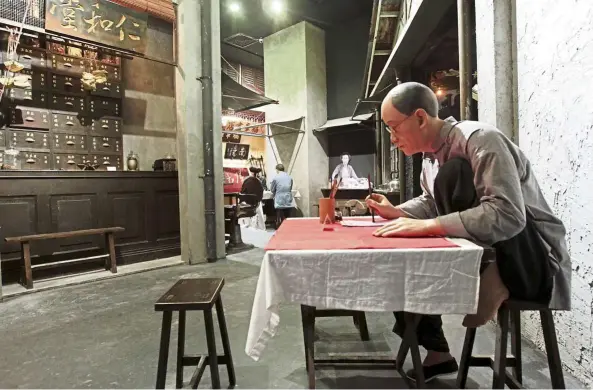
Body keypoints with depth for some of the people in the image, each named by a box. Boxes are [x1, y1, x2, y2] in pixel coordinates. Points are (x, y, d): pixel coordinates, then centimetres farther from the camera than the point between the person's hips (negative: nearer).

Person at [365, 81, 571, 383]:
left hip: (531, 256, -8)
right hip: (481, 252, 8)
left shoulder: (479, 139, -22)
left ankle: (497, 282, -13)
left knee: (455, 172, -28)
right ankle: (437, 353, 14)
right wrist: (396, 212, -2)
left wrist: (427, 226, -35)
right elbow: (432, 203, 16)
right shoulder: (431, 154, 3)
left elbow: (508, 215, -33)